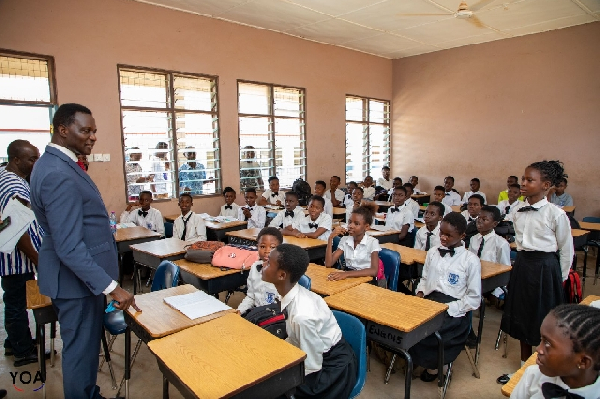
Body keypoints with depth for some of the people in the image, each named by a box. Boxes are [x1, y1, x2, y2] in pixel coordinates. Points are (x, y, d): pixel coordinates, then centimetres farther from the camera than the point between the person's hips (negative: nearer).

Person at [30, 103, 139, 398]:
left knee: (83, 346, 24)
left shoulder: (55, 163, 7)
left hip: (79, 273, 10)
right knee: (81, 349, 8)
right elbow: (69, 247, -29)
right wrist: (111, 287, -27)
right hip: (77, 278, -10)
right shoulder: (59, 174, -26)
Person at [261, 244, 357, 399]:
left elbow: (312, 368, -21)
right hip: (318, 355, 6)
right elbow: (292, 339, 4)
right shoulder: (292, 294, -11)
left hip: (333, 370, -6)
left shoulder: (303, 315, -32)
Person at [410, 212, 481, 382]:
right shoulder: (432, 252, 13)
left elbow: (474, 299, -2)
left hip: (454, 311, -4)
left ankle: (432, 363, 0)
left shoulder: (470, 260, -3)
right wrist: (420, 293, 1)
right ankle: (412, 355, 0)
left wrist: (448, 308, -13)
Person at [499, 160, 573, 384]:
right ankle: (524, 368, 34)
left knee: (544, 323, 8)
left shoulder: (556, 214, -14)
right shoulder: (519, 212, 2)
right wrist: (523, 263, 12)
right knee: (522, 317, 16)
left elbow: (566, 250, -5)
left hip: (545, 269, -6)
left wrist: (560, 278, 0)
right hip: (522, 265, 6)